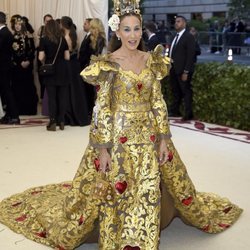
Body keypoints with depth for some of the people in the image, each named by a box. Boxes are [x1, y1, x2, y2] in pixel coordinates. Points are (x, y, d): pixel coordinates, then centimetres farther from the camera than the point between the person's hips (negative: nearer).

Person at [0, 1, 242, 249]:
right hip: (118, 136, -4)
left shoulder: (151, 60, 4)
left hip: (148, 136, 4)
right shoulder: (107, 64, -8)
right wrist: (102, 148, -12)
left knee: (148, 191, 13)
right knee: (114, 193, 6)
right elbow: (101, 108, -9)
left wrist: (163, 138, 2)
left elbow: (158, 102, 6)